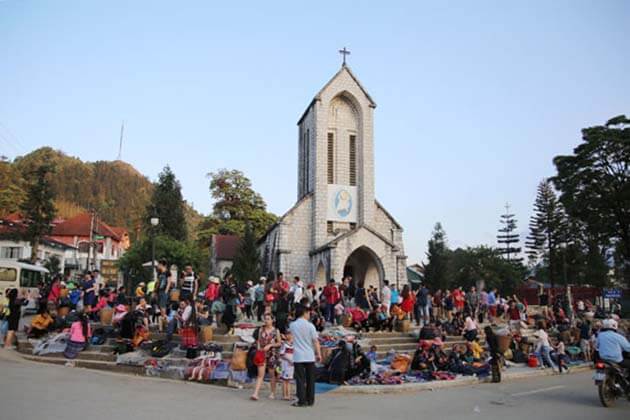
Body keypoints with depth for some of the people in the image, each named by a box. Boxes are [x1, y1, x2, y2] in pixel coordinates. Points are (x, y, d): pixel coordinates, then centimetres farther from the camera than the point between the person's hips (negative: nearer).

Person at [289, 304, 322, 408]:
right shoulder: (310, 326, -6)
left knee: (300, 379, 4)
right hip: (310, 356, -1)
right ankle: (310, 400, 15)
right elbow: (315, 341, -4)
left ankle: (302, 401, 2)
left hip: (298, 356, 1)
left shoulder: (292, 325, 0)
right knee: (310, 379, 10)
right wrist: (319, 354, 3)